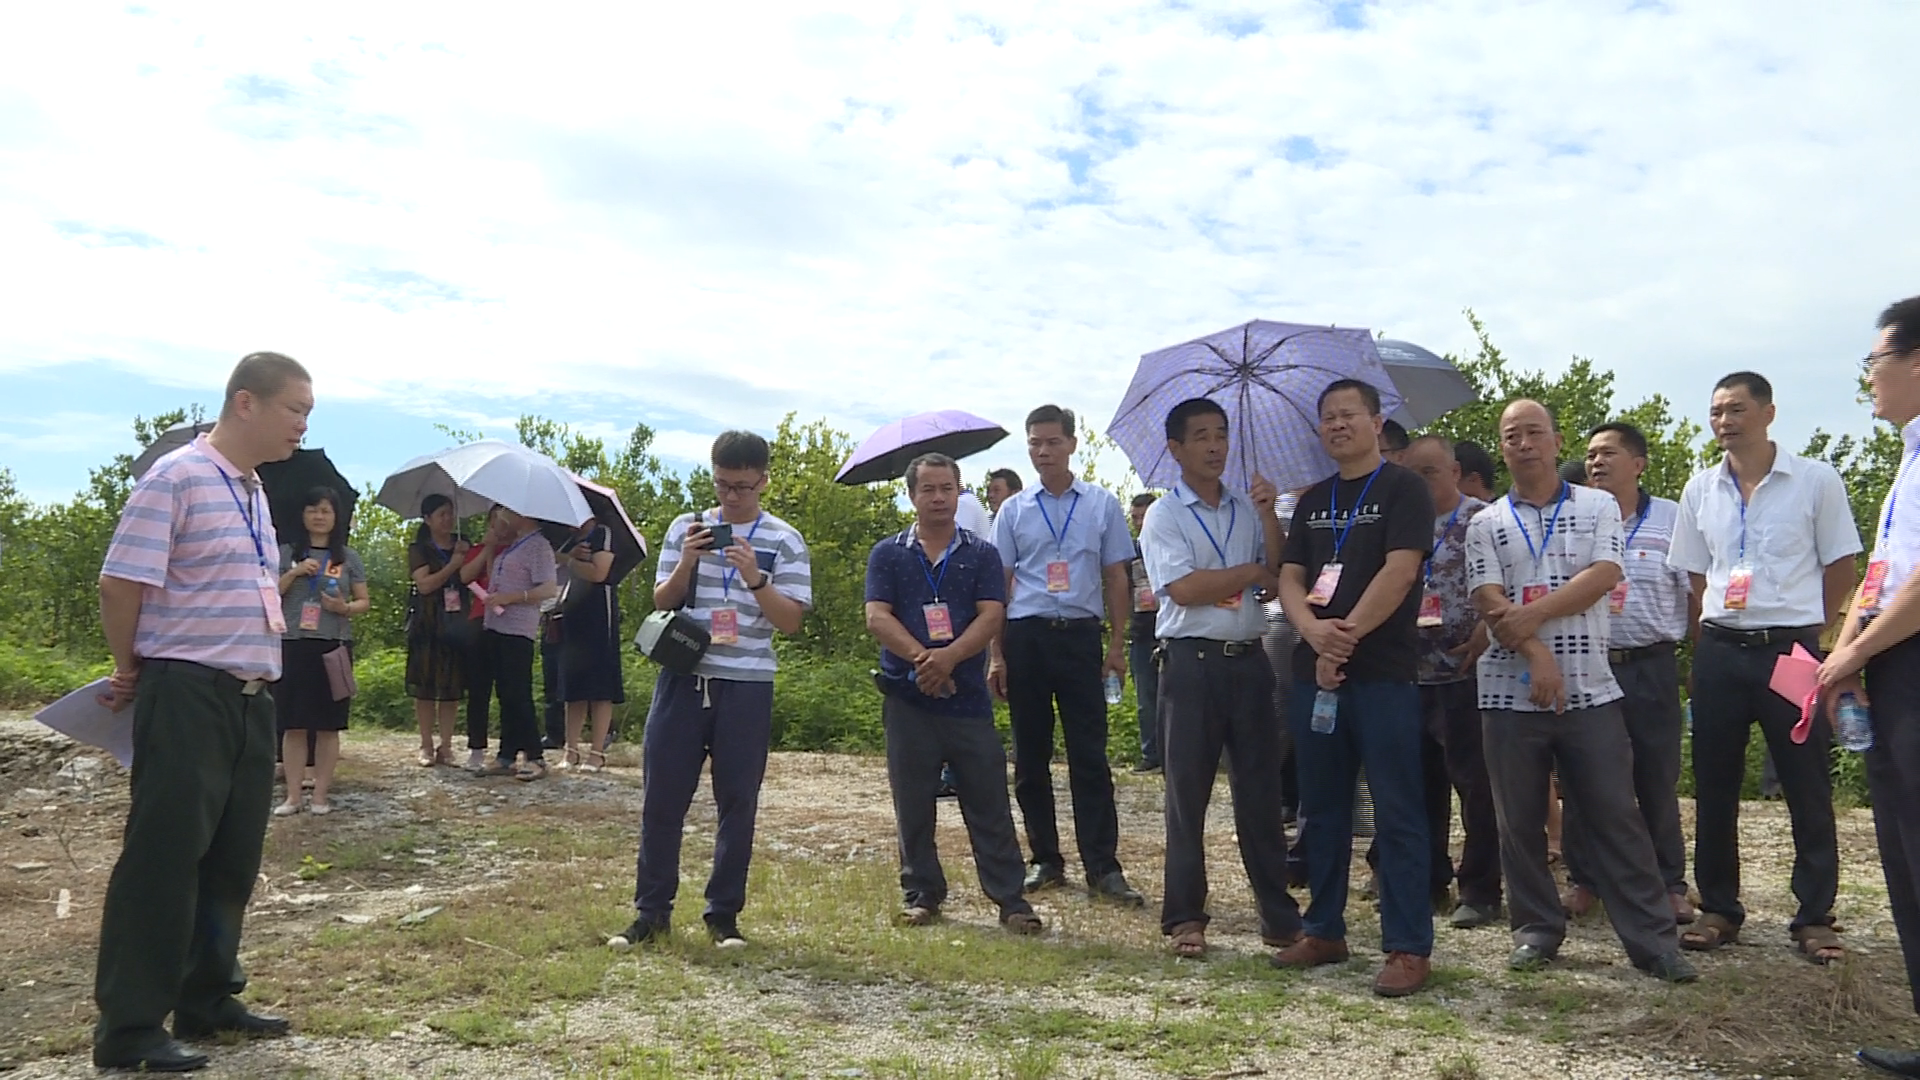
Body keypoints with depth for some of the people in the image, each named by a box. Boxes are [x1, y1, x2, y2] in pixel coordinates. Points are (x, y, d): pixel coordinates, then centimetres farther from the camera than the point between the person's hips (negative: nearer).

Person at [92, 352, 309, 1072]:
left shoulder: (255, 492, 14)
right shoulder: (176, 478, -12)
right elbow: (121, 585, -13)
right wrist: (132, 671, -1)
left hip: (250, 696, 8)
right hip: (187, 695, -8)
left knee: (232, 859, 14)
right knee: (164, 858, -2)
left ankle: (207, 1001, 28)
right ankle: (128, 1030, 10)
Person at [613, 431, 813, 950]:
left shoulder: (784, 540, 1)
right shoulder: (686, 528, 8)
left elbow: (791, 620, -4)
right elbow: (661, 602, 7)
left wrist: (754, 577, -19)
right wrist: (687, 562, -10)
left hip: (746, 687, -2)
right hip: (683, 679, 2)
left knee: (738, 802, 5)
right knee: (661, 798, 4)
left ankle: (724, 913, 17)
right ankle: (652, 910, 16)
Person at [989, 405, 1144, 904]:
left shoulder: (1102, 504, 7)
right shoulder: (1013, 511, 8)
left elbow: (1116, 578, 7)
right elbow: (1000, 584, 7)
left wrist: (1117, 644, 1)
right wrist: (996, 653, 1)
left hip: (1079, 634, -1)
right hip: (1026, 637, 2)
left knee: (1090, 754, -2)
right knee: (1030, 756, 7)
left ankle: (1103, 866, 3)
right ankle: (1045, 859, 18)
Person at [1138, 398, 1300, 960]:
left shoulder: (1248, 509, 13)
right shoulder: (1164, 516, 1)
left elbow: (1280, 581, 3)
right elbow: (1184, 588, -14)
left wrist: (1268, 516, -6)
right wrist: (1252, 570, -4)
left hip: (1248, 661, 4)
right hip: (1193, 664, -3)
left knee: (1260, 791, 8)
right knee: (1187, 793, 4)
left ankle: (1279, 915, 16)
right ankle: (1185, 916, 14)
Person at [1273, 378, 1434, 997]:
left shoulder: (1402, 489, -1)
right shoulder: (1313, 500, 17)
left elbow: (1399, 572, -13)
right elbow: (1290, 577, 10)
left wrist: (1346, 638, -15)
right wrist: (1313, 629, -11)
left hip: (1383, 673, -6)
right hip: (1314, 671, 6)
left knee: (1397, 813, -2)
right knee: (1322, 808, 12)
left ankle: (1409, 947, 4)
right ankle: (1325, 932, 23)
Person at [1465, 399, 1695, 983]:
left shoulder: (1599, 507, 7)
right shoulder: (1485, 524, 7)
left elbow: (1603, 576, -8)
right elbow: (1490, 603, -4)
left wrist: (1533, 613, -15)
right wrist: (1537, 654, -17)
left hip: (1590, 689, -1)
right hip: (1511, 692, 1)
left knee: (1616, 817, 1)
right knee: (1520, 820, 7)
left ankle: (1653, 940, 9)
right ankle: (1537, 929, 20)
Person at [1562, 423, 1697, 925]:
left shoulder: (1671, 519, 3)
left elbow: (1696, 597, 4)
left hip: (1650, 669, -1)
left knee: (1658, 780, 6)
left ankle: (1670, 884, 19)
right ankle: (1582, 879, 18)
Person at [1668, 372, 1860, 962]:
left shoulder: (1816, 480, -1)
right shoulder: (1700, 490, 8)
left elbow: (1841, 566, 4)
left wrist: (1807, 628, 4)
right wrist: (1727, 623, 9)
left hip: (1792, 648, -3)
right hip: (1720, 652, 3)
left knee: (1809, 790, 2)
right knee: (1714, 786, 7)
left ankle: (1815, 917, 13)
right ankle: (1718, 908, 18)